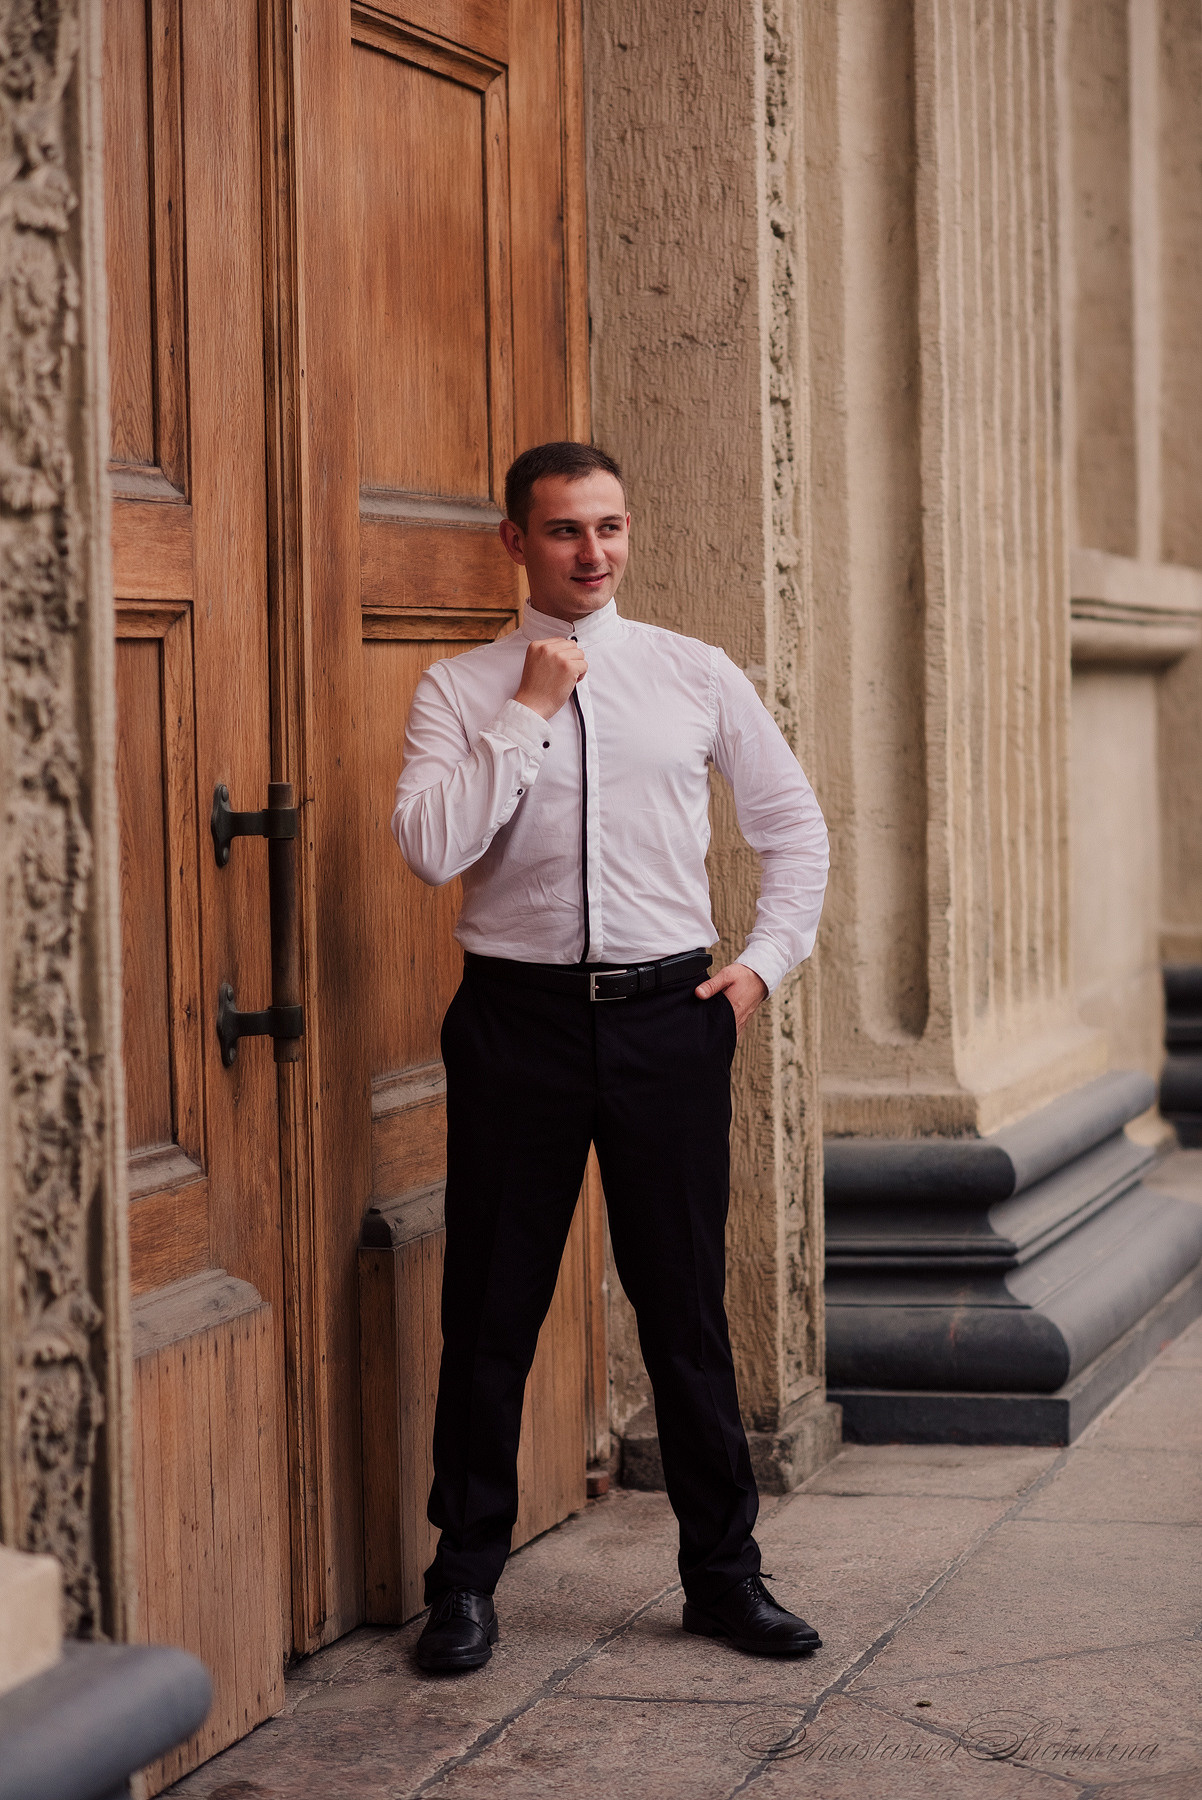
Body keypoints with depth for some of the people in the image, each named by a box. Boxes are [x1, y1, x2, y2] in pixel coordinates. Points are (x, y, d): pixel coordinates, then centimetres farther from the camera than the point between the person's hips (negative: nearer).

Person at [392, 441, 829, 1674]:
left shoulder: (698, 678, 7)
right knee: (492, 1308, 5)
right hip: (517, 1017, -1)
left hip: (668, 1016, 1)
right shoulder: (458, 691, 1)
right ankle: (465, 1582, 19)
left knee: (686, 1303, 7)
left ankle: (723, 1573, 20)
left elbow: (793, 825, 16)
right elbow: (430, 848, -15)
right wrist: (530, 710, -13)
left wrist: (766, 963, 6)